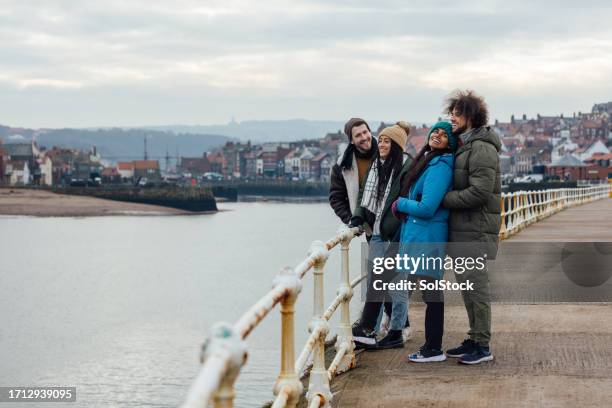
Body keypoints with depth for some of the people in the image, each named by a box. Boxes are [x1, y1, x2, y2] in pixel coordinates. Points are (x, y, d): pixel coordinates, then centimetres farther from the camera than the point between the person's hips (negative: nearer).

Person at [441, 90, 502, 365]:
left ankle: (482, 346, 2)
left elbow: (480, 192, -22)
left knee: (475, 285, -5)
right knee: (465, 284, 14)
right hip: (463, 228, 10)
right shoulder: (464, 146, 18)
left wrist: (443, 199, -15)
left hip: (475, 229, -10)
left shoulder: (482, 148, -14)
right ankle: (474, 339, 23)